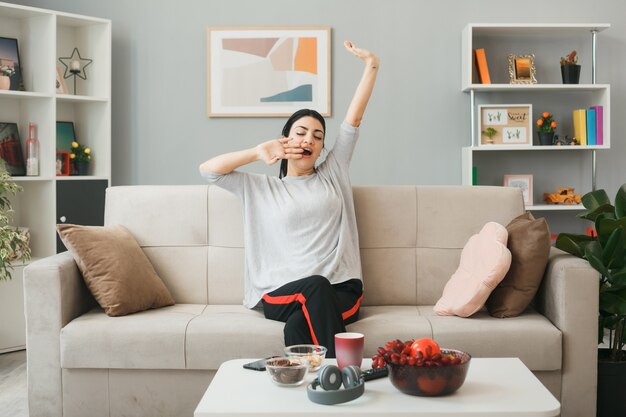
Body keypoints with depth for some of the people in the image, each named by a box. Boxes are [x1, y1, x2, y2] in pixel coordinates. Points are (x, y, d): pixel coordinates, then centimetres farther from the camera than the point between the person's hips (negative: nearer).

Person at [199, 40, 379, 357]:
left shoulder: (332, 174, 19)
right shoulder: (261, 187, 17)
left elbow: (353, 119, 13)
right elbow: (208, 169, 6)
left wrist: (371, 65, 9)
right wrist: (258, 153, 2)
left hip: (341, 290, 1)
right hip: (281, 294, 0)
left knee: (299, 324, -33)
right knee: (315, 286, -35)